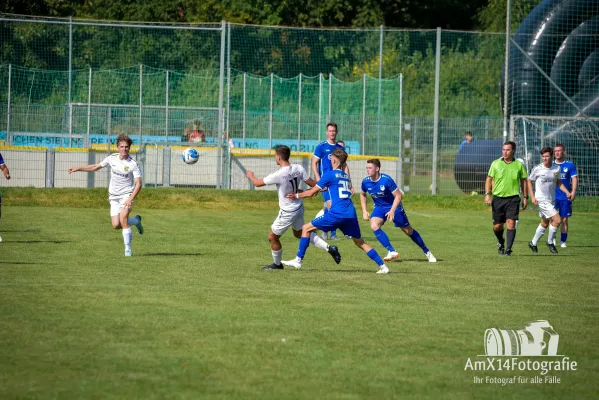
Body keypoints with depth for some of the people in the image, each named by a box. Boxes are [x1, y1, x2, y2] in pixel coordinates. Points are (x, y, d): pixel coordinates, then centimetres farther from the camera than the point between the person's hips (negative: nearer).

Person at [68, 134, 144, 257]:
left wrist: (130, 199, -26)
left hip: (127, 195, -4)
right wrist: (78, 168, 8)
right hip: (114, 196, 4)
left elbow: (138, 184, -15)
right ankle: (136, 221, 26)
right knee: (116, 225, -6)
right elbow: (95, 167, 13)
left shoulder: (133, 164, -14)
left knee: (123, 217, -26)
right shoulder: (112, 158, -1)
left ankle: (128, 249, -15)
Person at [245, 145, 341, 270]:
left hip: (288, 212, -8)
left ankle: (277, 264, 29)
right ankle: (329, 248, 21)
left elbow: (258, 183, -14)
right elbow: (312, 184, -4)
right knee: (300, 233, 28)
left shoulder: (278, 175, -27)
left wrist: (250, 176, 8)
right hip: (299, 207, 8)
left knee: (272, 237, 12)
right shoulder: (298, 168, -10)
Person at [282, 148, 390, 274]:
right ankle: (382, 266, 6)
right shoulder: (345, 176, 20)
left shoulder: (329, 174, 0)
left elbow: (311, 193, 4)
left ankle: (298, 261, 2)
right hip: (351, 214, 6)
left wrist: (296, 195, 20)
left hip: (337, 214, -6)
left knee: (306, 228, 5)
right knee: (360, 242, 15)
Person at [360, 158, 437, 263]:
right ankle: (391, 251, -22)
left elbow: (398, 196, -21)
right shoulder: (366, 182, -14)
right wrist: (364, 211, 1)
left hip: (393, 206, -3)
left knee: (408, 231, 6)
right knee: (374, 225, -26)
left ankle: (427, 252, 25)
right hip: (379, 207, 3)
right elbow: (362, 194, 8)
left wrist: (392, 210, -32)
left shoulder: (386, 180, -27)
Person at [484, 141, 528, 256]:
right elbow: (489, 179, 6)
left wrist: (525, 197, 11)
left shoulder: (519, 165, 4)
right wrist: (487, 194, -5)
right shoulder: (496, 164, 3)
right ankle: (501, 243, 34)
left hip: (513, 198, -1)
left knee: (511, 223, -14)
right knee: (497, 226, 5)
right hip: (498, 198, 1)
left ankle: (508, 249, -11)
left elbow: (523, 181, 13)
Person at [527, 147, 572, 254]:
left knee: (545, 223, 16)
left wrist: (567, 192, 2)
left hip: (551, 200, 6)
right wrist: (532, 197, -8)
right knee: (557, 220, -16)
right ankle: (550, 242, 2)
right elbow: (529, 181, 1)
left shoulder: (556, 168, 2)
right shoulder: (537, 169, -11)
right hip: (542, 200, -6)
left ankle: (533, 243, 33)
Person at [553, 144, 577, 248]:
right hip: (552, 196, 1)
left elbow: (574, 179, -1)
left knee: (564, 220, 3)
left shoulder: (569, 165, 2)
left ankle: (563, 241, 11)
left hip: (565, 197, -1)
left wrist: (573, 191, -15)